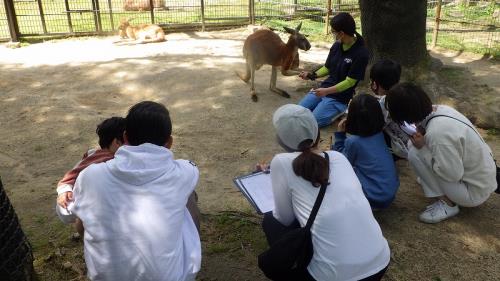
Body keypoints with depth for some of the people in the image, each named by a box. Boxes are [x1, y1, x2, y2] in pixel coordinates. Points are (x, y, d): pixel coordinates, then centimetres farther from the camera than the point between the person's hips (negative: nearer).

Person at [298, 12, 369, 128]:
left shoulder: (361, 53, -19)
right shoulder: (337, 46, 2)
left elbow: (349, 82, -18)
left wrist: (327, 91, -27)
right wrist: (312, 75, -3)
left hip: (340, 97, -7)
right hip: (324, 88, 7)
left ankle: (340, 111, 4)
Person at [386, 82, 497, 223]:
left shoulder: (437, 133, -34)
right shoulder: (440, 109, -9)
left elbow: (453, 174, -26)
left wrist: (422, 146, -21)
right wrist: (421, 137, -9)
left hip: (475, 191, -8)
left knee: (415, 153, -18)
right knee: (417, 145, 4)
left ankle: (447, 203, -4)